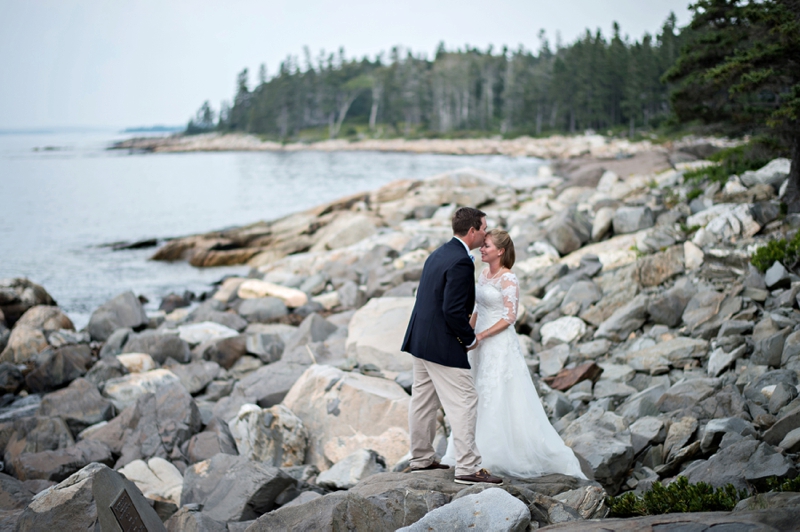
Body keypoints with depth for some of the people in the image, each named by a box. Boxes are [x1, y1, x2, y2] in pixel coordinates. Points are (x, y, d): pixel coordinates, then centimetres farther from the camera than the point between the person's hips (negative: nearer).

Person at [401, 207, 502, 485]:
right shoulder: (461, 262, -19)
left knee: (423, 400, 17)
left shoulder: (438, 254, 11)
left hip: (420, 338, 10)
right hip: (443, 345, -10)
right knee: (463, 403, -5)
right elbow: (453, 310, -24)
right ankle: (468, 467, -4)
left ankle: (421, 458, 28)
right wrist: (470, 338, -10)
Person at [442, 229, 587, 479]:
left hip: (500, 343, -8)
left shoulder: (508, 280, -14)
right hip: (481, 343, 8)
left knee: (499, 398, -3)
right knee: (478, 397, 11)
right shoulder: (483, 274, 10)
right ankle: (481, 449, 20)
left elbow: (509, 317, -17)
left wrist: (480, 336, -19)